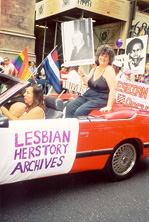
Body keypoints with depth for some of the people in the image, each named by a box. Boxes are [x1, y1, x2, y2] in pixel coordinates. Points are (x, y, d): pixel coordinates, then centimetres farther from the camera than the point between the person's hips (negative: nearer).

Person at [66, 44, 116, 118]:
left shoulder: (109, 70, -11)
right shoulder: (95, 69, 14)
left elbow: (113, 89, -18)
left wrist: (109, 106, -24)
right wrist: (82, 74, 7)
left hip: (101, 99, -8)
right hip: (88, 95, 8)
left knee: (79, 111, -27)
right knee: (70, 106, -11)